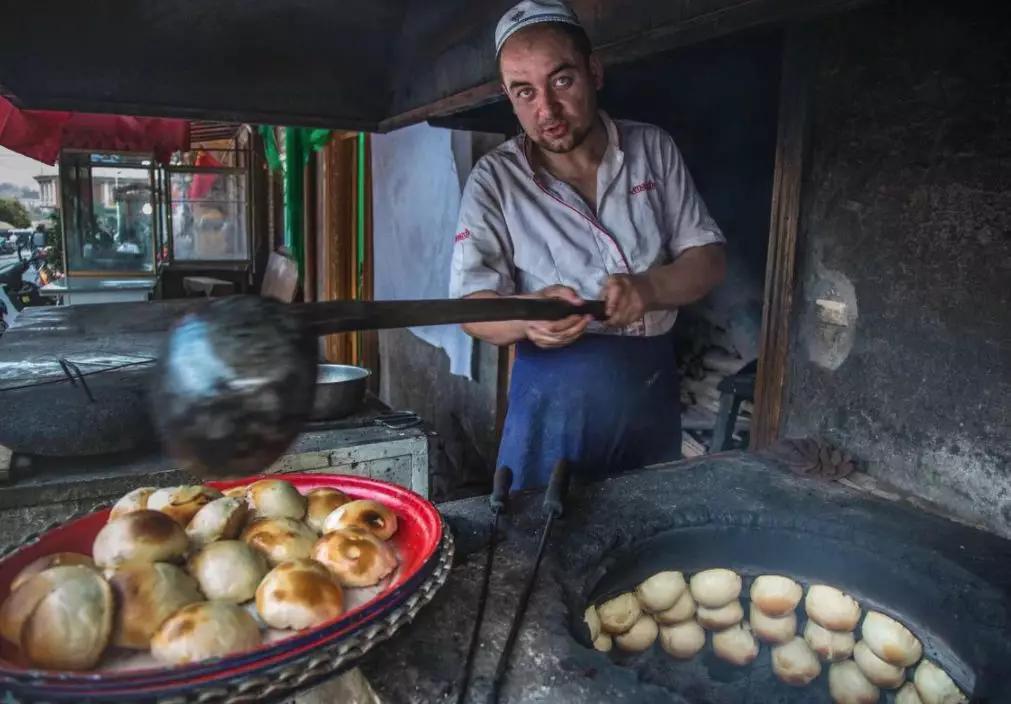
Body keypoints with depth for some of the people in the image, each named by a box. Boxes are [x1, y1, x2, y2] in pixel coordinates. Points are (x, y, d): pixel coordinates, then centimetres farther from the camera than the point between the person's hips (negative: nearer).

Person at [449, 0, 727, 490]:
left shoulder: (653, 149, 1)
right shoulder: (494, 181, -7)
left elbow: (708, 257, 1)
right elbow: (472, 307, -11)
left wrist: (649, 288, -20)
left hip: (654, 394, 3)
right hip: (553, 403, -2)